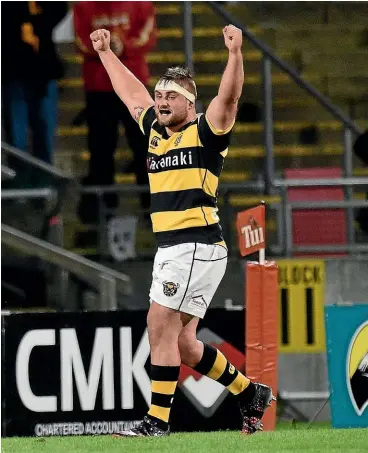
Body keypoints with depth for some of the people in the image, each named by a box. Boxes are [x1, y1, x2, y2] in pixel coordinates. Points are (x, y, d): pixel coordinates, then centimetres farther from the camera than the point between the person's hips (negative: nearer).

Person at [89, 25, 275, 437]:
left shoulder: (205, 133, -4)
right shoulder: (156, 131, 17)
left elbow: (228, 96, -21)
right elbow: (131, 92, 32)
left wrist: (235, 53, -34)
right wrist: (105, 52, 40)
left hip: (198, 247, -8)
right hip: (169, 249, 8)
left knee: (160, 325, -14)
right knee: (182, 344, 9)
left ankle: (157, 420, -12)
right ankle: (250, 394, 24)